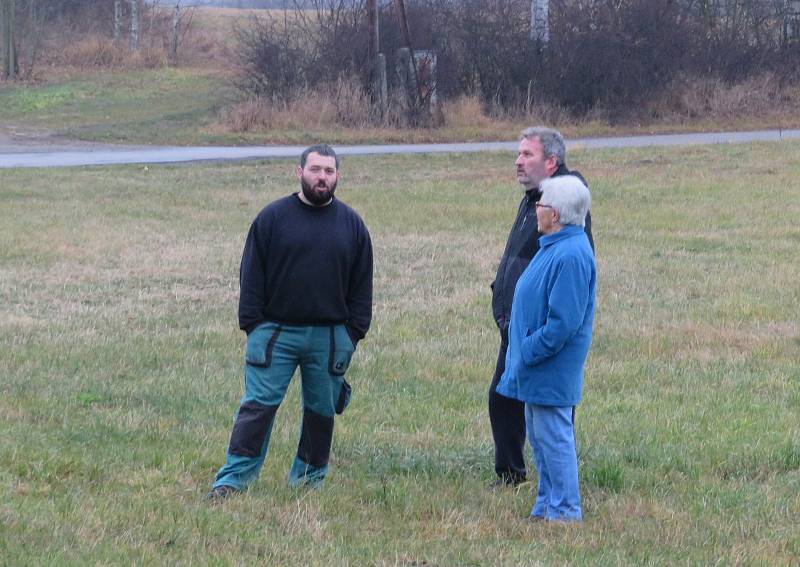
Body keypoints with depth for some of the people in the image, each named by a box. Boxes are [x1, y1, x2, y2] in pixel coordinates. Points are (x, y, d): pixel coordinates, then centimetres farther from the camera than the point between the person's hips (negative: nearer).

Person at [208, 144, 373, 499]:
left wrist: (354, 332, 3)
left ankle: (309, 477, 23)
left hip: (330, 337, 2)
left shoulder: (351, 224, 7)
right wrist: (252, 325, -5)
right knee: (258, 406, -7)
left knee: (321, 410, 10)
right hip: (275, 333, -2)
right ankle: (233, 479, -6)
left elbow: (362, 284, 11)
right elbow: (251, 275, 1)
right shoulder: (273, 218, 1)